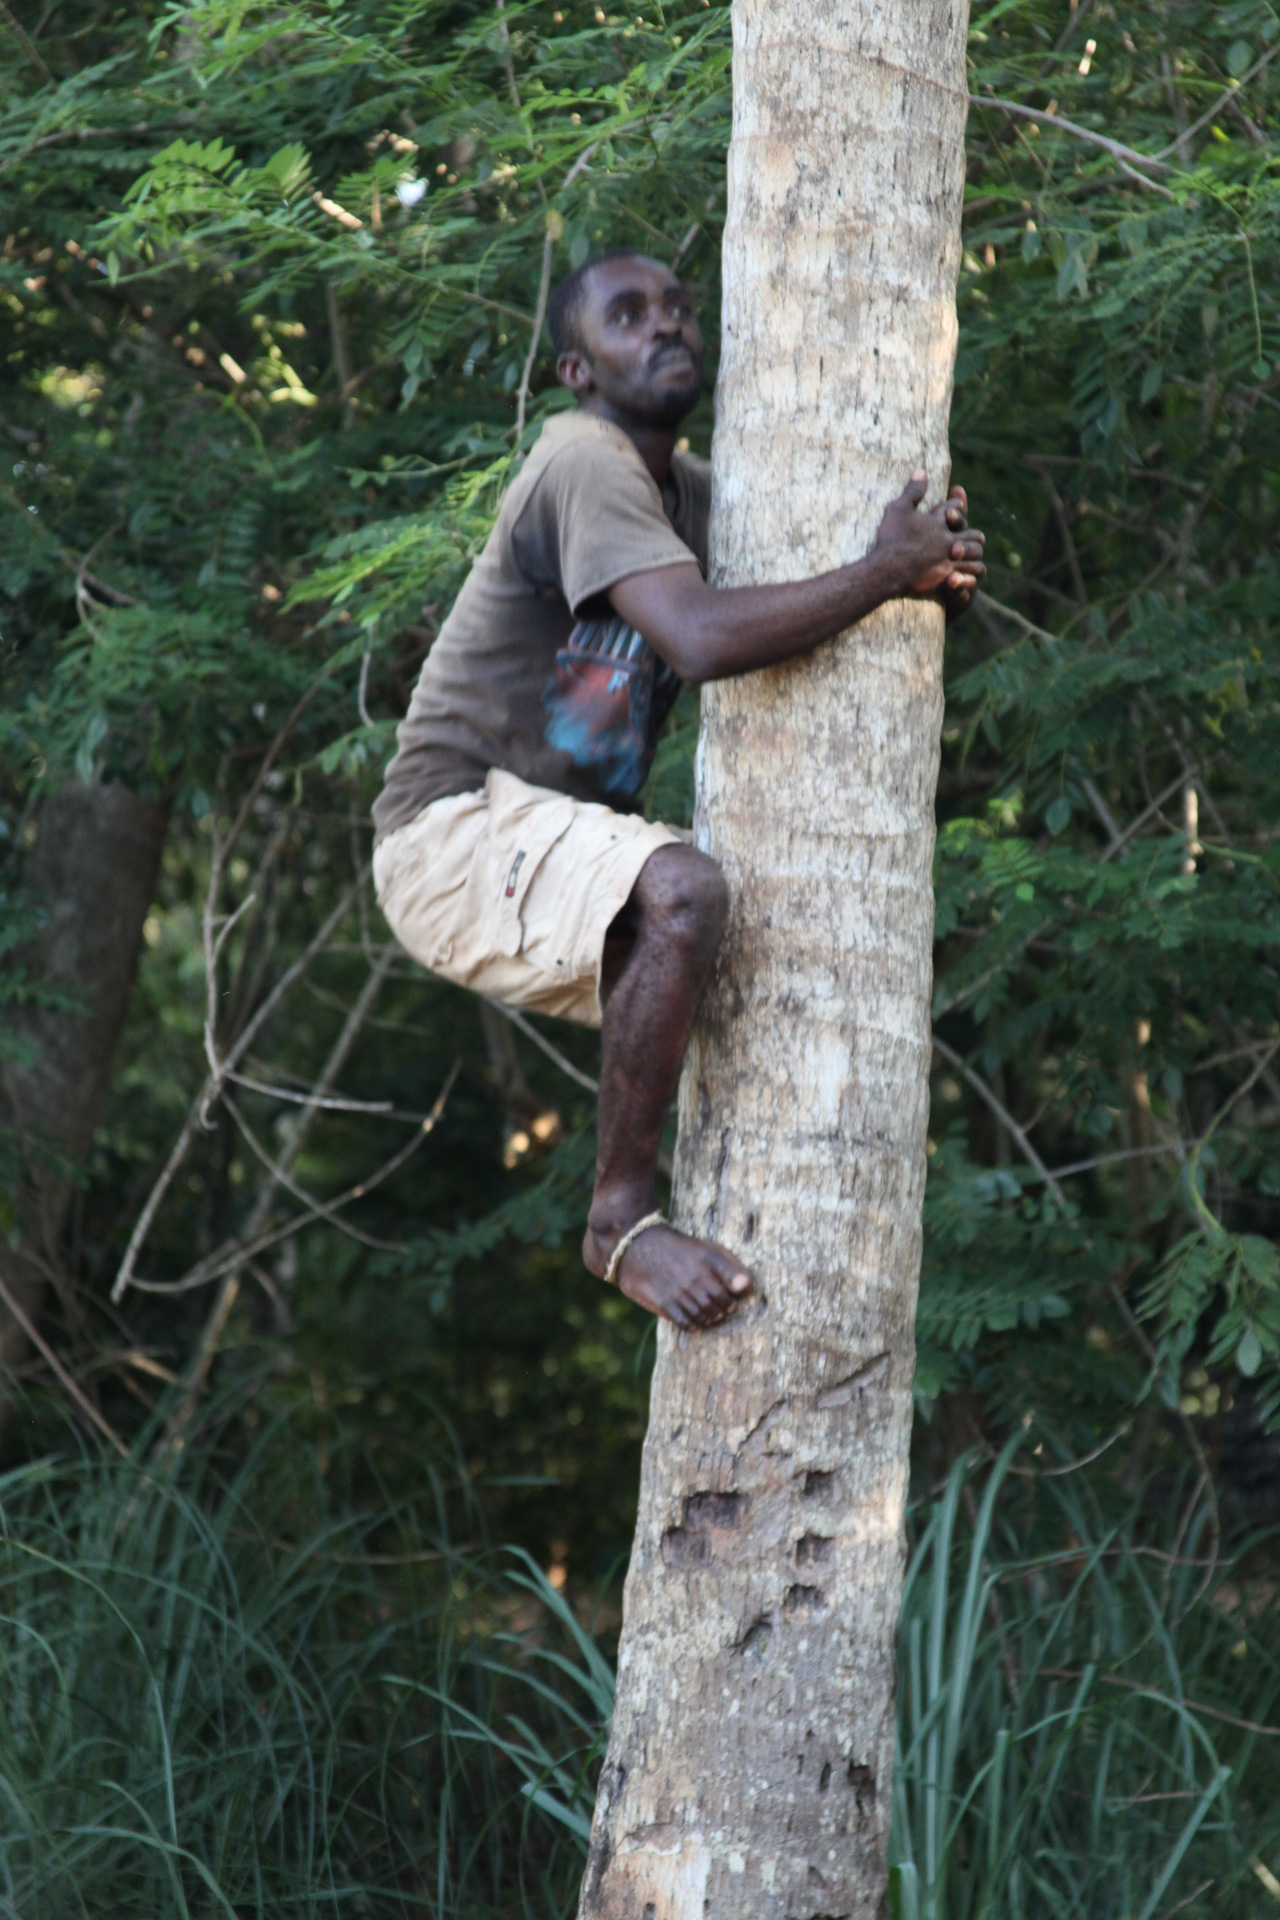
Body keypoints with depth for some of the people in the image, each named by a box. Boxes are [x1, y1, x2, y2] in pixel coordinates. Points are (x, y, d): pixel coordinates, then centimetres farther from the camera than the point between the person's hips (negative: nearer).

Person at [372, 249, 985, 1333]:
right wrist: (887, 569, -21)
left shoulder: (687, 490, 15)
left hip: (564, 844, 10)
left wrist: (931, 579, -7)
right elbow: (703, 640, -31)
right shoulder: (588, 462, -16)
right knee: (682, 893, -35)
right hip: (458, 831, -10)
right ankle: (624, 1218, -25)